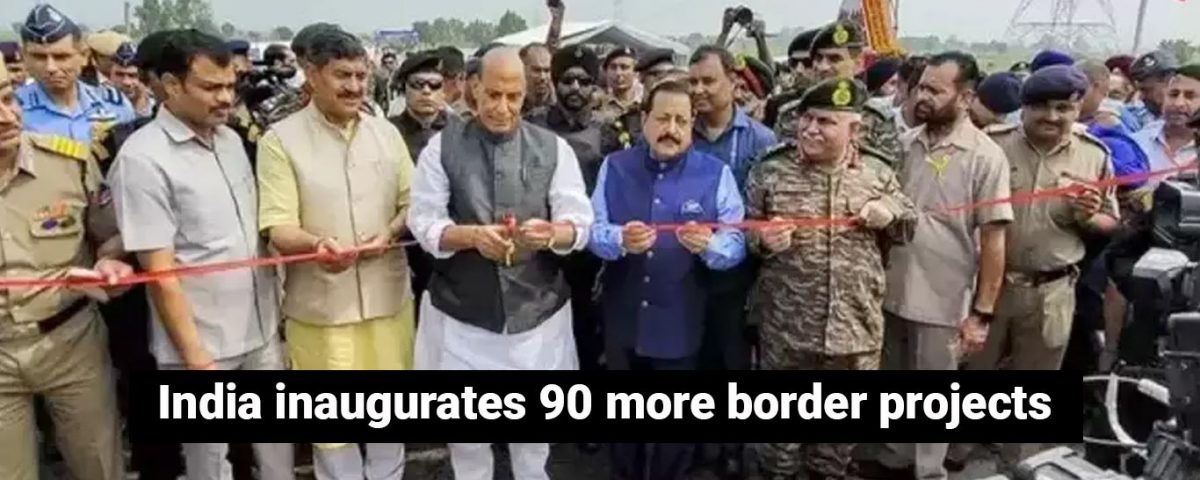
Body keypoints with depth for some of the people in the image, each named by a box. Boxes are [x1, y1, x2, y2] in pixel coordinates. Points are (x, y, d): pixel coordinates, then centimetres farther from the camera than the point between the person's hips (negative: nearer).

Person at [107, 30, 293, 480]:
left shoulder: (231, 140, 6)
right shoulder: (143, 158, -15)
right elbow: (159, 272, -17)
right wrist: (194, 358, -17)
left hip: (262, 330, 6)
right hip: (203, 342, -6)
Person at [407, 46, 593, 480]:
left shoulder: (554, 149, 1)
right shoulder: (442, 147, -2)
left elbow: (580, 224, -4)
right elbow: (423, 222, -6)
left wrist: (551, 233, -27)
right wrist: (471, 235, -25)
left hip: (536, 311, 1)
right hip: (461, 312, -1)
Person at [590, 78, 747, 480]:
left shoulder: (715, 174, -4)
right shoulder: (614, 167, 2)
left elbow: (736, 244, -9)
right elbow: (593, 230, -5)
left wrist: (708, 245, -31)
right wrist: (620, 240, -26)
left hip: (680, 325, -2)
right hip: (623, 320, 2)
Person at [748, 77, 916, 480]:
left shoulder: (877, 173, 3)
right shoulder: (770, 171, -3)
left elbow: (909, 226, 13)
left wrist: (889, 215, -8)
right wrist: (763, 241, -18)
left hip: (856, 328, 2)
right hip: (787, 329, -2)